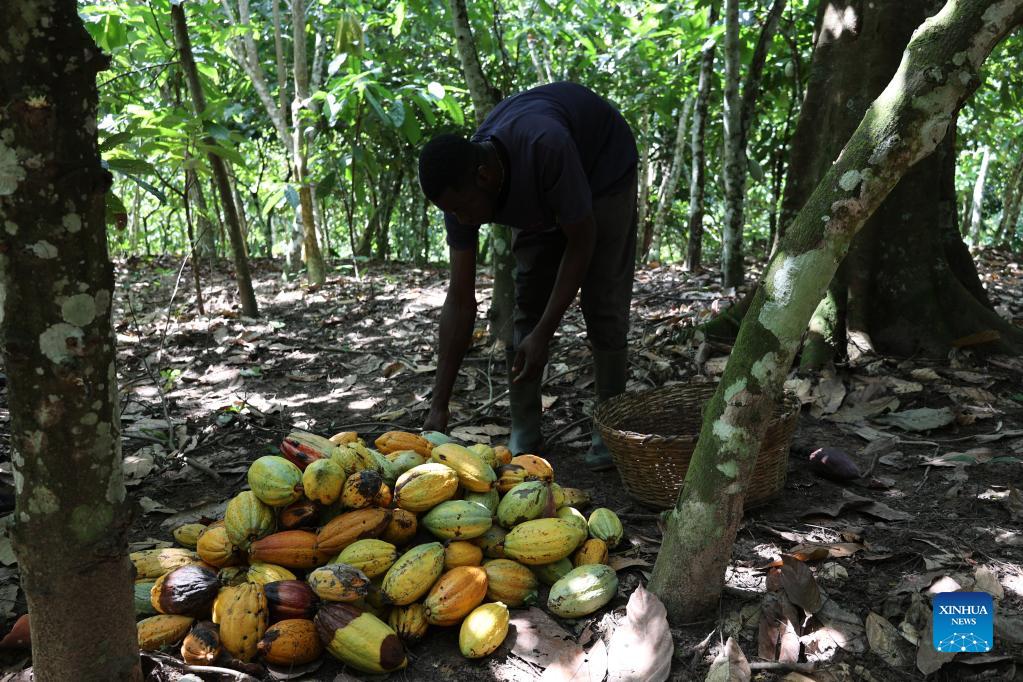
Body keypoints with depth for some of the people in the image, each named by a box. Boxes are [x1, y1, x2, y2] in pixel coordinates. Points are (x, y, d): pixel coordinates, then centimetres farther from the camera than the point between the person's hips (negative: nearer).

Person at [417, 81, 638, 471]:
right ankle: (523, 435, 2)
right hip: (538, 195, 4)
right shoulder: (460, 188, -26)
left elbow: (581, 241, -32)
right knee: (526, 301, -4)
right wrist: (439, 406, -22)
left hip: (605, 164, -4)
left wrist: (543, 335, -34)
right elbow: (461, 300, -21)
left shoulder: (544, 147, -45)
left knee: (603, 304, -11)